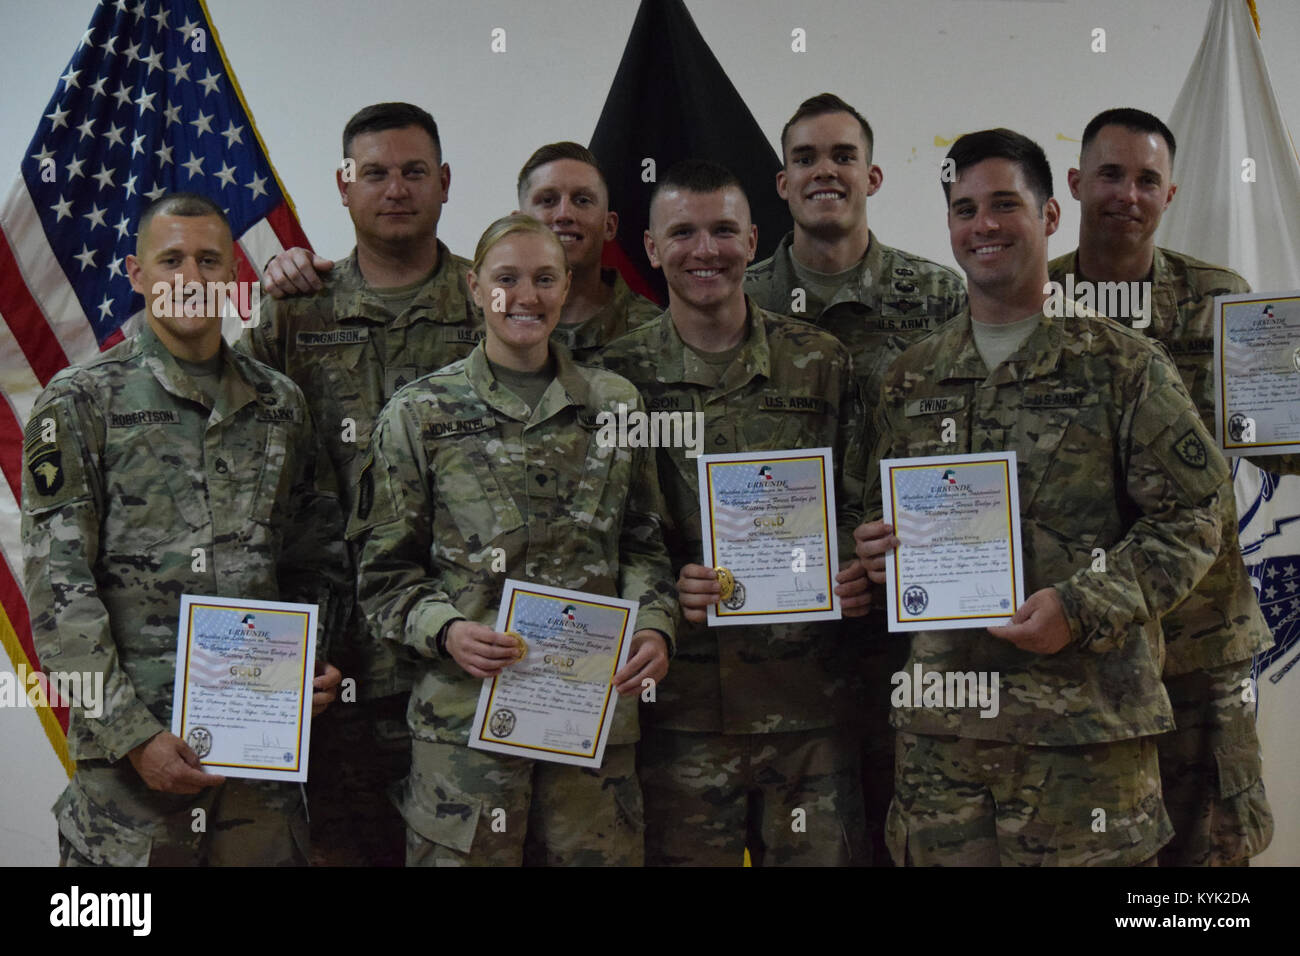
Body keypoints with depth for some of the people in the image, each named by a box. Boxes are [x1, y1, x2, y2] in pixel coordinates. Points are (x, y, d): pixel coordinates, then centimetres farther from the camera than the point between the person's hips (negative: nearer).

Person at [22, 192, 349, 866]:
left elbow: (319, 558, 17)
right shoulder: (82, 402, -3)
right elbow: (58, 588, -8)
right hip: (131, 735, -3)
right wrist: (132, 735, -14)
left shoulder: (279, 405, 10)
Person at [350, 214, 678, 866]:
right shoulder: (420, 414, 4)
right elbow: (385, 571, 4)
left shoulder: (614, 406, 10)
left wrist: (655, 625, -4)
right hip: (463, 710, -2)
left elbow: (644, 543, 14)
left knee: (601, 853, 6)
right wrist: (445, 630, -14)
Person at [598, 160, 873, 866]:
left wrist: (859, 576, -8)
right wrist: (665, 588, -14)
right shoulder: (617, 377, 3)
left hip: (811, 703, 1)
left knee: (822, 853, 7)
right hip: (680, 706, -1)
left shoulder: (823, 364, 7)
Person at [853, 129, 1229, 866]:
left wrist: (1082, 609, -15)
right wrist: (876, 548, -3)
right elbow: (881, 516, 20)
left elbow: (1191, 519, -4)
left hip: (1087, 714, -3)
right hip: (940, 719, 4)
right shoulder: (912, 379, 12)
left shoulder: (1123, 365, -1)